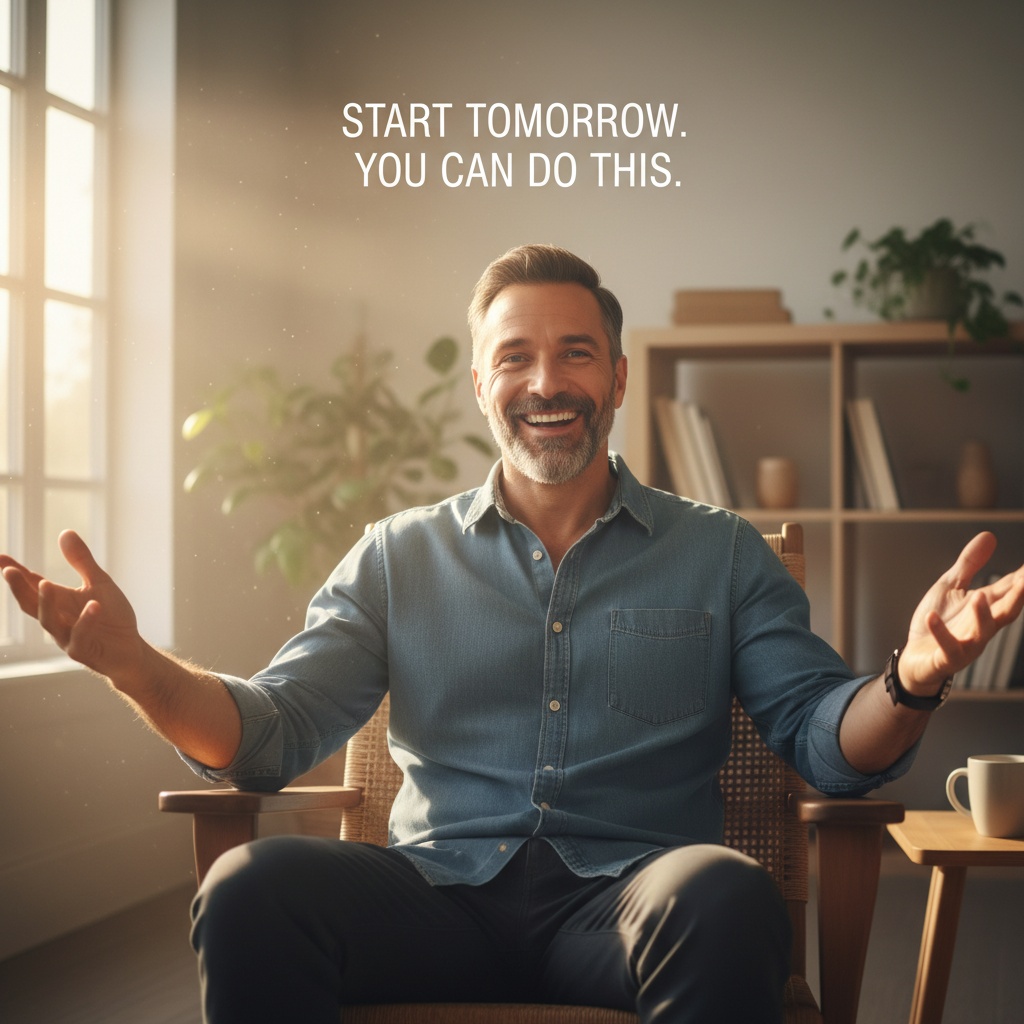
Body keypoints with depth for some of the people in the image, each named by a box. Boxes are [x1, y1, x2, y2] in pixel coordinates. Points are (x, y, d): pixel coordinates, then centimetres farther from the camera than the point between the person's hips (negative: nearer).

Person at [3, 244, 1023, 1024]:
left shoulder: (719, 554, 14)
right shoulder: (398, 557, 16)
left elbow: (829, 743, 6)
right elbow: (271, 734, 7)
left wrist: (912, 679, -18)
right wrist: (135, 665, -13)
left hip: (628, 900, -1)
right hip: (441, 895, 1)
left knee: (725, 897, -36)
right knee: (249, 888, -28)